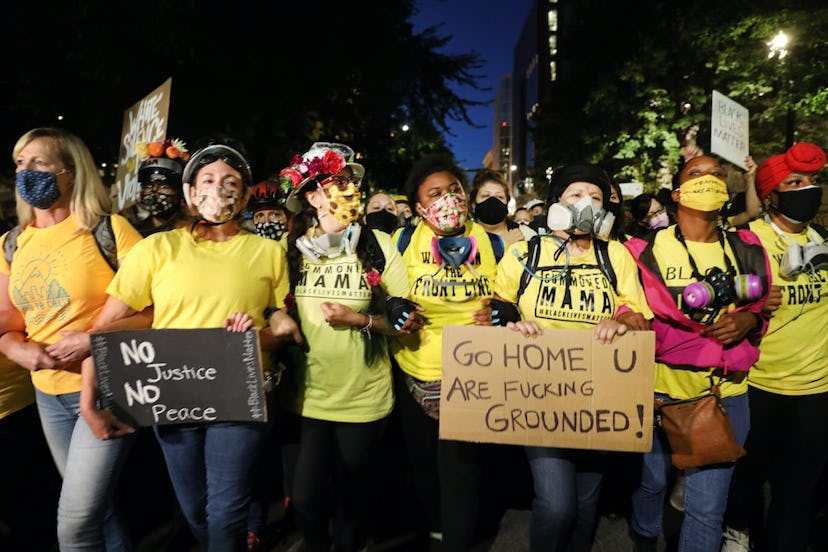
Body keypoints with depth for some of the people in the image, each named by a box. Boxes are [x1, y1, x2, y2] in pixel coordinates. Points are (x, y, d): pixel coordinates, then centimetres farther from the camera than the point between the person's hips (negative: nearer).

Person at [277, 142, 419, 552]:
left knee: (352, 497, 16)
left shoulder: (379, 245, -8)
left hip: (363, 398, -1)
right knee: (306, 501, 10)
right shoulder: (292, 248, -2)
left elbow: (404, 321, -4)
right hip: (306, 395, 2)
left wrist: (359, 320, -18)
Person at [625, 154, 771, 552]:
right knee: (651, 480, 21)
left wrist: (749, 320, -6)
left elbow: (763, 307, 15)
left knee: (708, 507, 5)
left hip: (726, 393, 2)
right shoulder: (646, 249, -6)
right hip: (660, 389, -1)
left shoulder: (747, 249, 4)